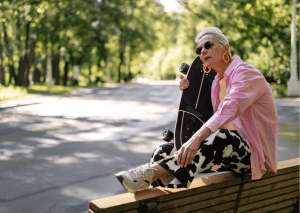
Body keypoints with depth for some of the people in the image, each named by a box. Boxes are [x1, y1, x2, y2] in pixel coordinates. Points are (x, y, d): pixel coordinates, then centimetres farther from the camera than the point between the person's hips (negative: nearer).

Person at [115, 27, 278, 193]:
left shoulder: (245, 72, -12)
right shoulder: (217, 82, 14)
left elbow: (230, 107, -32)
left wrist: (197, 138, -46)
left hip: (254, 154, -8)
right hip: (230, 150, 8)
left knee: (221, 137, -41)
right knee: (164, 151, -4)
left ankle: (152, 171, -41)